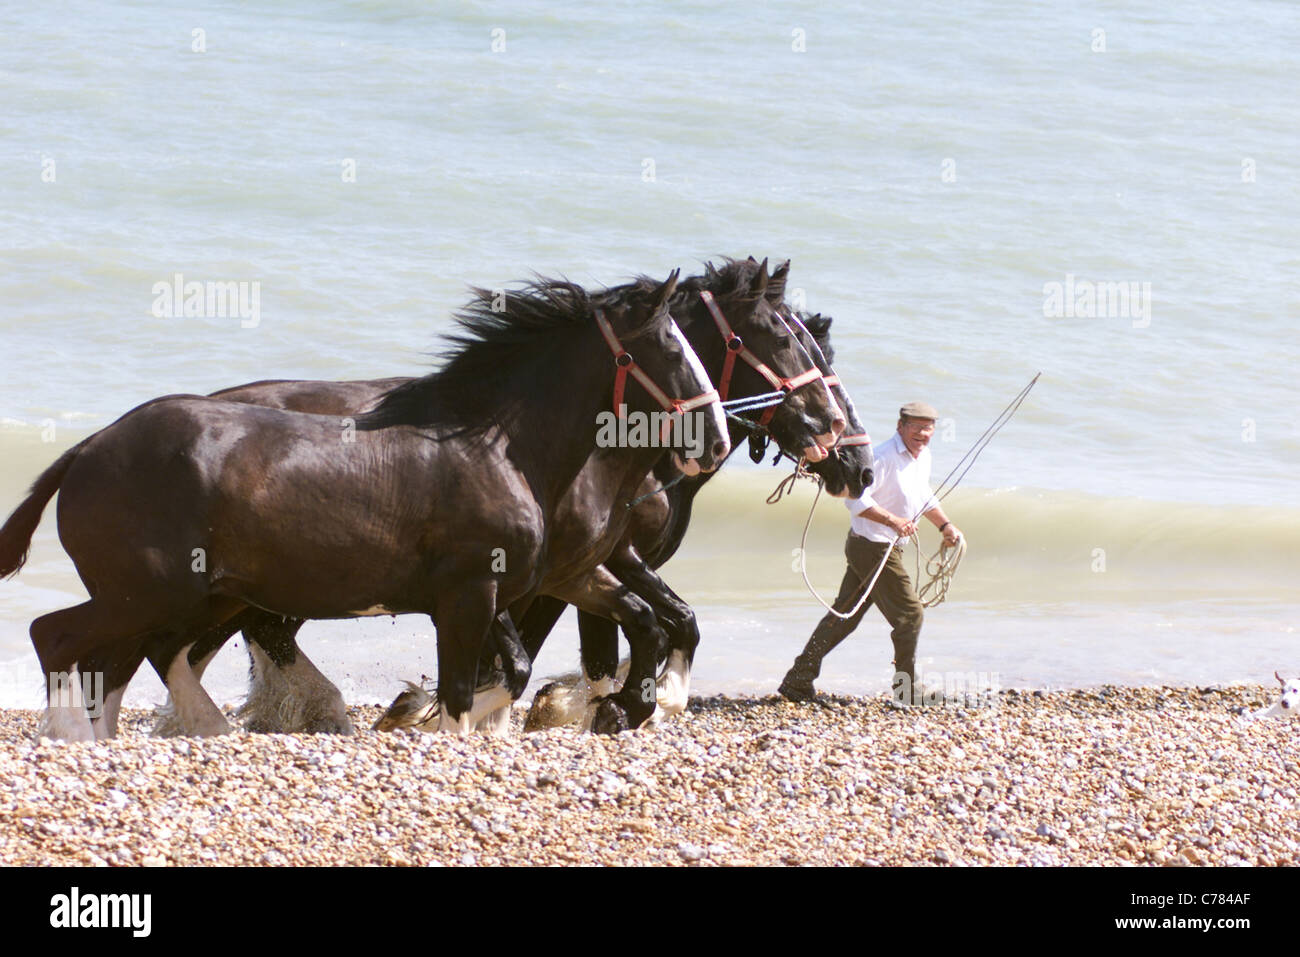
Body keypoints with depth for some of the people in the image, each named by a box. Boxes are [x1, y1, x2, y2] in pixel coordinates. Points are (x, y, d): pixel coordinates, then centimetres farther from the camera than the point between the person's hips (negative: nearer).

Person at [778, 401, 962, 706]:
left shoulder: (923, 456, 12)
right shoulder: (885, 457, -19)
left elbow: (924, 497, 29)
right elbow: (856, 499, -24)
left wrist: (945, 525, 21)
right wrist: (893, 520, -30)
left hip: (888, 549, 9)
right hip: (872, 548, -9)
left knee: (845, 615, 10)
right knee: (909, 613, -5)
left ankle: (798, 682, 12)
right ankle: (906, 691, 7)